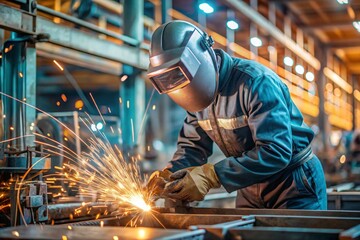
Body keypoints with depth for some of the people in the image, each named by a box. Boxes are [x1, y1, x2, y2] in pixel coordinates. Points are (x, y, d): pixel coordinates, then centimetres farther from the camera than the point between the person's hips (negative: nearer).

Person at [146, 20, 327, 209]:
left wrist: (211, 176, -40)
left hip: (294, 185, -6)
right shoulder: (199, 94, -3)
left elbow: (276, 152, -34)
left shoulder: (256, 82, -27)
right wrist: (170, 174, -18)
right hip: (250, 190, 7)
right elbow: (192, 145, 4)